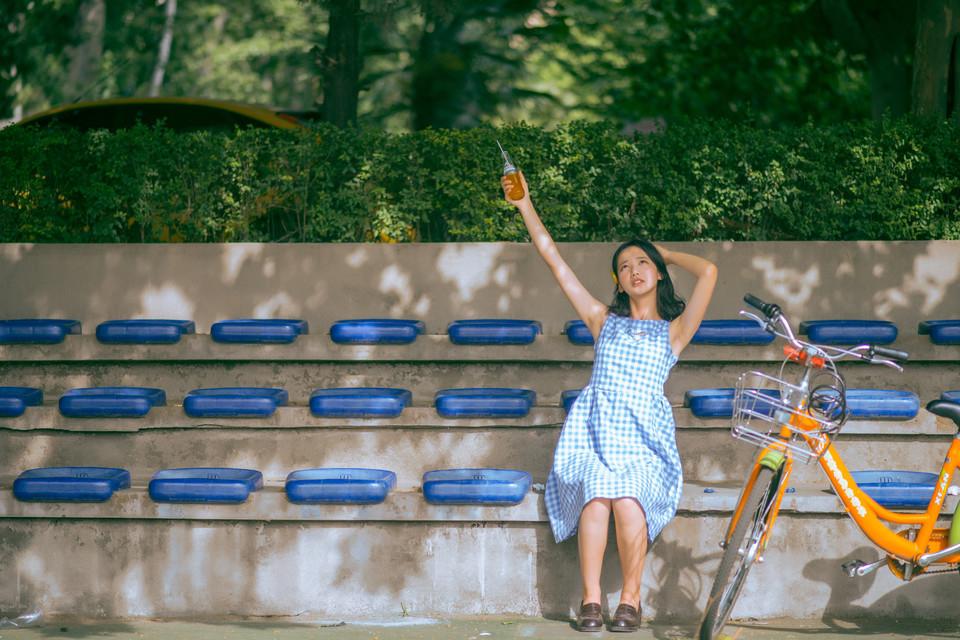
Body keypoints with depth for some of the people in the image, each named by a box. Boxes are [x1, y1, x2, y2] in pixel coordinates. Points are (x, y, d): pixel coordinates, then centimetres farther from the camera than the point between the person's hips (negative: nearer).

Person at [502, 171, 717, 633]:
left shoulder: (673, 331, 15)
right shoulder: (604, 320, 20)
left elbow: (708, 272, 2)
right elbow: (553, 260, 18)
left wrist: (663, 254, 19)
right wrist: (524, 206, 17)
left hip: (644, 437, -1)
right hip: (594, 427, 1)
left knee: (627, 500, -30)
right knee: (596, 497, -29)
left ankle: (631, 600, -17)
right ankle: (590, 600, -24)